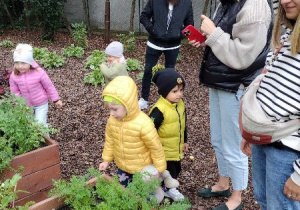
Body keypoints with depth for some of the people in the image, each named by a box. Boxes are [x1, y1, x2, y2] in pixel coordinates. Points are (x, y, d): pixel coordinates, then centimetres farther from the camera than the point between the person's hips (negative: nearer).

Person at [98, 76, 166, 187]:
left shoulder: (143, 124, -33)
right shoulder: (112, 120, -15)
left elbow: (156, 147, -21)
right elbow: (110, 141, 4)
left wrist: (159, 168, -10)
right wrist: (106, 159, 10)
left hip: (142, 168, -5)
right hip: (122, 166, 5)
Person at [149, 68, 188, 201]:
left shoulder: (180, 104, -2)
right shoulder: (159, 110, -28)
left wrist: (184, 141, 19)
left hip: (177, 149, 8)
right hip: (164, 151, -8)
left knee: (176, 170, 24)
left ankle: (170, 189, 48)